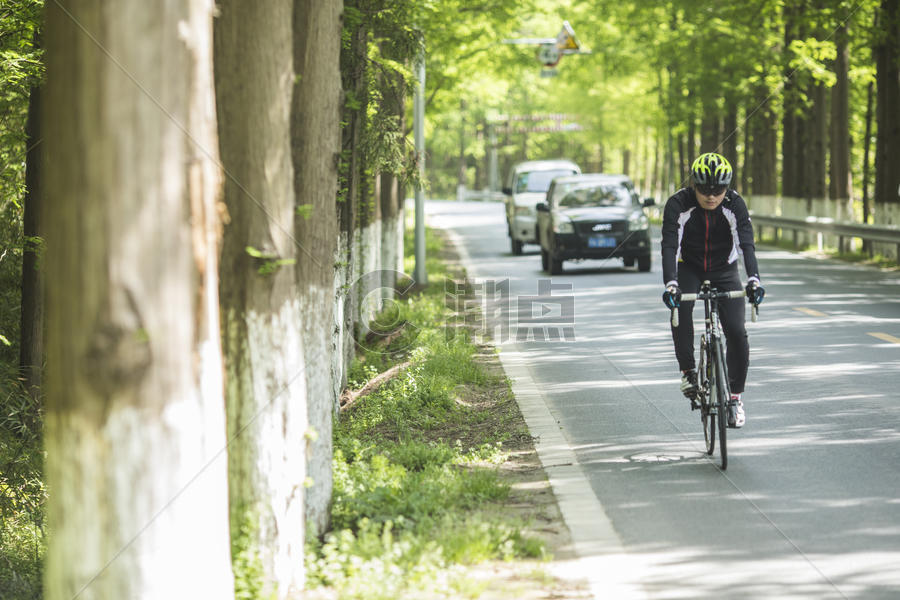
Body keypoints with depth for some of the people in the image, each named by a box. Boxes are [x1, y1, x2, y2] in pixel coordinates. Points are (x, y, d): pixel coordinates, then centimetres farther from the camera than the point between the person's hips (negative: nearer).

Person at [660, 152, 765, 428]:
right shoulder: (678, 204, -23)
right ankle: (688, 371, -15)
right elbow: (669, 245, -31)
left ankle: (735, 395, 1)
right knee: (680, 307, -33)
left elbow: (747, 244, -31)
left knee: (737, 331, -15)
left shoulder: (734, 204, -21)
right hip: (689, 268, -1)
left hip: (724, 270, 1)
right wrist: (670, 283, -47)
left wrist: (753, 279, -48)